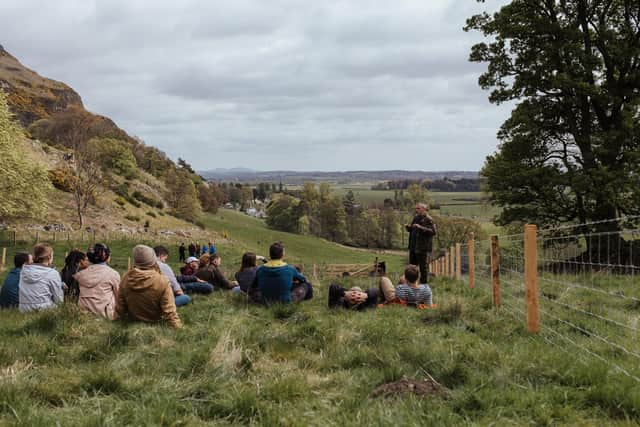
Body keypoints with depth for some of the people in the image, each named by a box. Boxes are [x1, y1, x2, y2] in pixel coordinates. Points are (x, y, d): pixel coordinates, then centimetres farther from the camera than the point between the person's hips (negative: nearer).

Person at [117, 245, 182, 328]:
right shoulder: (162, 281, -28)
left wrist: (126, 319, 15)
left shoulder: (126, 278, -16)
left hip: (133, 322, 4)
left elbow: (120, 307, -4)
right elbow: (169, 312, -27)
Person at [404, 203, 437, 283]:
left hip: (423, 249, -8)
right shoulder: (416, 218, 14)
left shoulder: (428, 219, -11)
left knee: (423, 268, -1)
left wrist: (420, 227, -27)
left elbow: (433, 231, -22)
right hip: (413, 247, 8)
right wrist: (408, 227, 5)